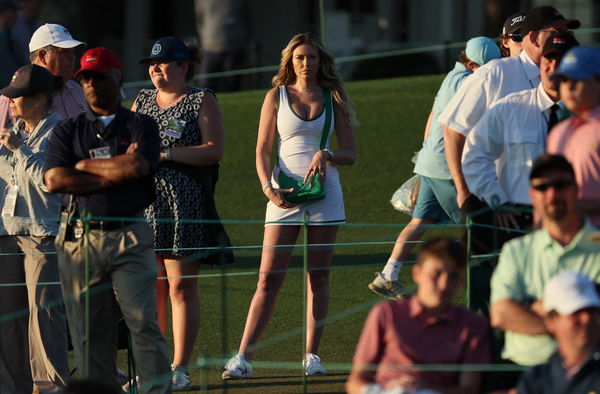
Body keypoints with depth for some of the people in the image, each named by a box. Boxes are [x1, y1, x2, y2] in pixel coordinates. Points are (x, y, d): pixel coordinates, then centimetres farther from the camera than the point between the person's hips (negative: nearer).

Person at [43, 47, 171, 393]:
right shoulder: (69, 131, 13)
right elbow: (55, 180, -4)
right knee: (90, 330, 1)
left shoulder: (141, 126, 10)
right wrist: (115, 173, -6)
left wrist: (85, 165, -1)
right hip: (81, 238, 2)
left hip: (130, 237, -2)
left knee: (144, 322, -10)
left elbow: (138, 166, -11)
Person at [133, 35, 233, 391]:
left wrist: (165, 153, -14)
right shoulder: (142, 101, 18)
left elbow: (214, 150, -8)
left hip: (185, 205, -5)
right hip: (144, 203, 5)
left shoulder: (202, 101, 1)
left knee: (181, 285, -4)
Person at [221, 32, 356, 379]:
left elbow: (350, 153, 7)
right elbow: (263, 149, 4)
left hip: (324, 191, 1)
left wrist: (327, 155, -14)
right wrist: (268, 188, -12)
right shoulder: (277, 96, 5)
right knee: (269, 278, -7)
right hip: (284, 192, -1)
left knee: (319, 276, 3)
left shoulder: (333, 99, 7)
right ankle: (243, 357, -9)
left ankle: (312, 355, 9)